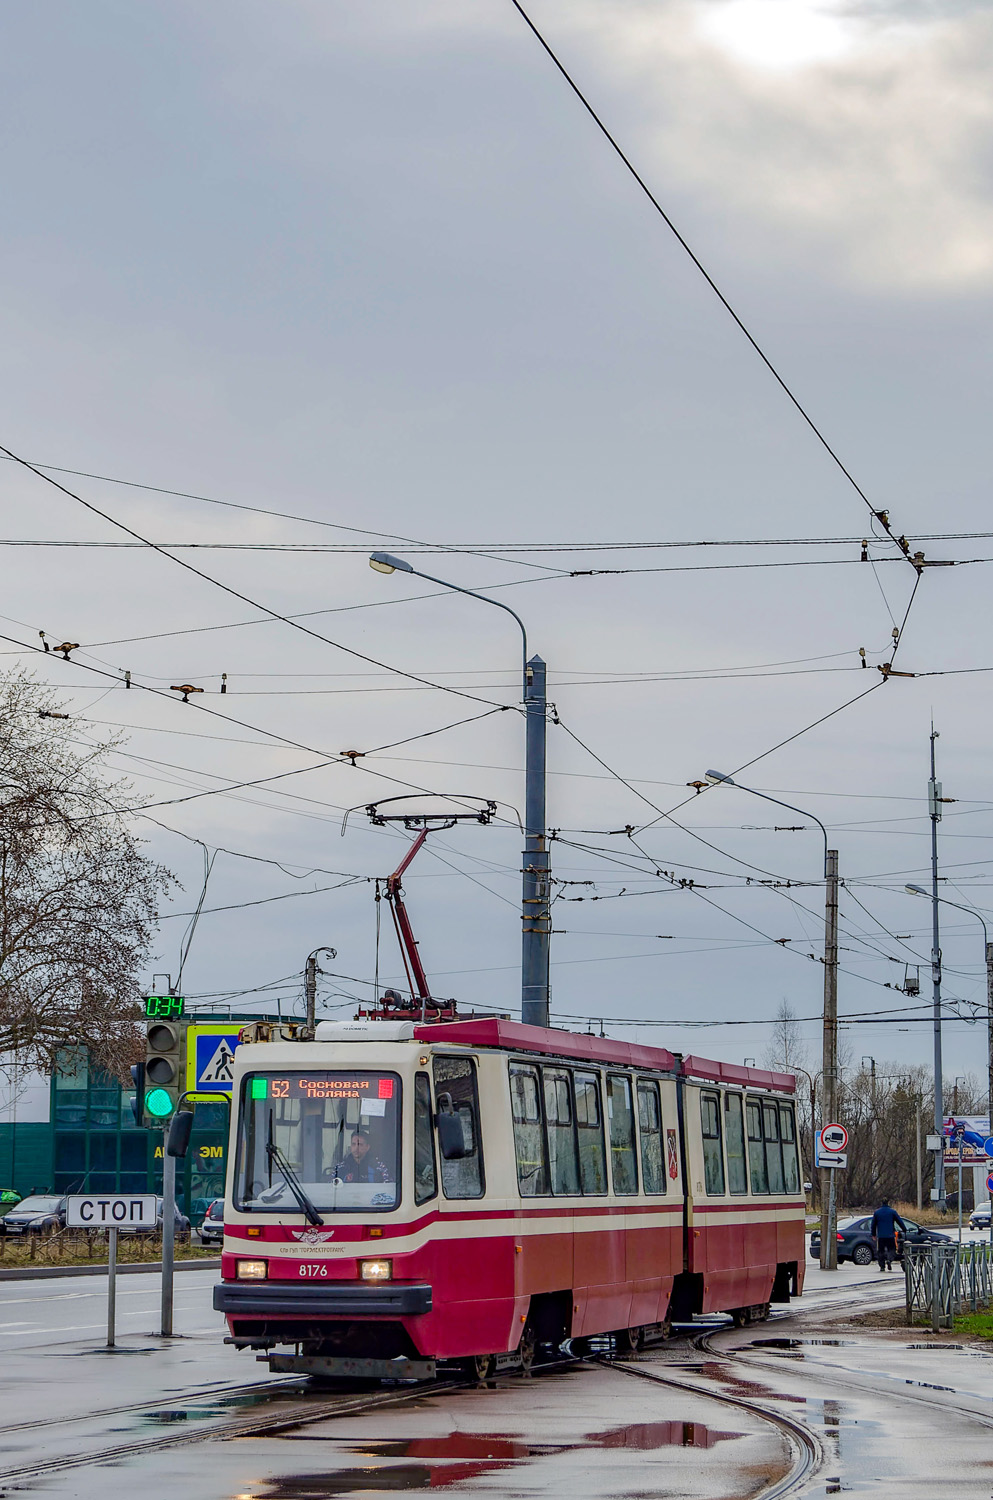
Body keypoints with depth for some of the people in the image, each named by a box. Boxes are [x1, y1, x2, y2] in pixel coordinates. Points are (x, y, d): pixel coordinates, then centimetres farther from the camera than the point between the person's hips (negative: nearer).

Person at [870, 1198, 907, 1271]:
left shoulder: (876, 1212, 6)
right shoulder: (892, 1212, -1)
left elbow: (873, 1224, 11)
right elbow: (900, 1221, 2)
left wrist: (873, 1234, 20)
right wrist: (905, 1230, 14)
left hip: (880, 1236, 2)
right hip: (890, 1235, -2)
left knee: (881, 1251, 8)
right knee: (891, 1249, 6)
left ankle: (882, 1266, 3)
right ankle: (889, 1259, -20)